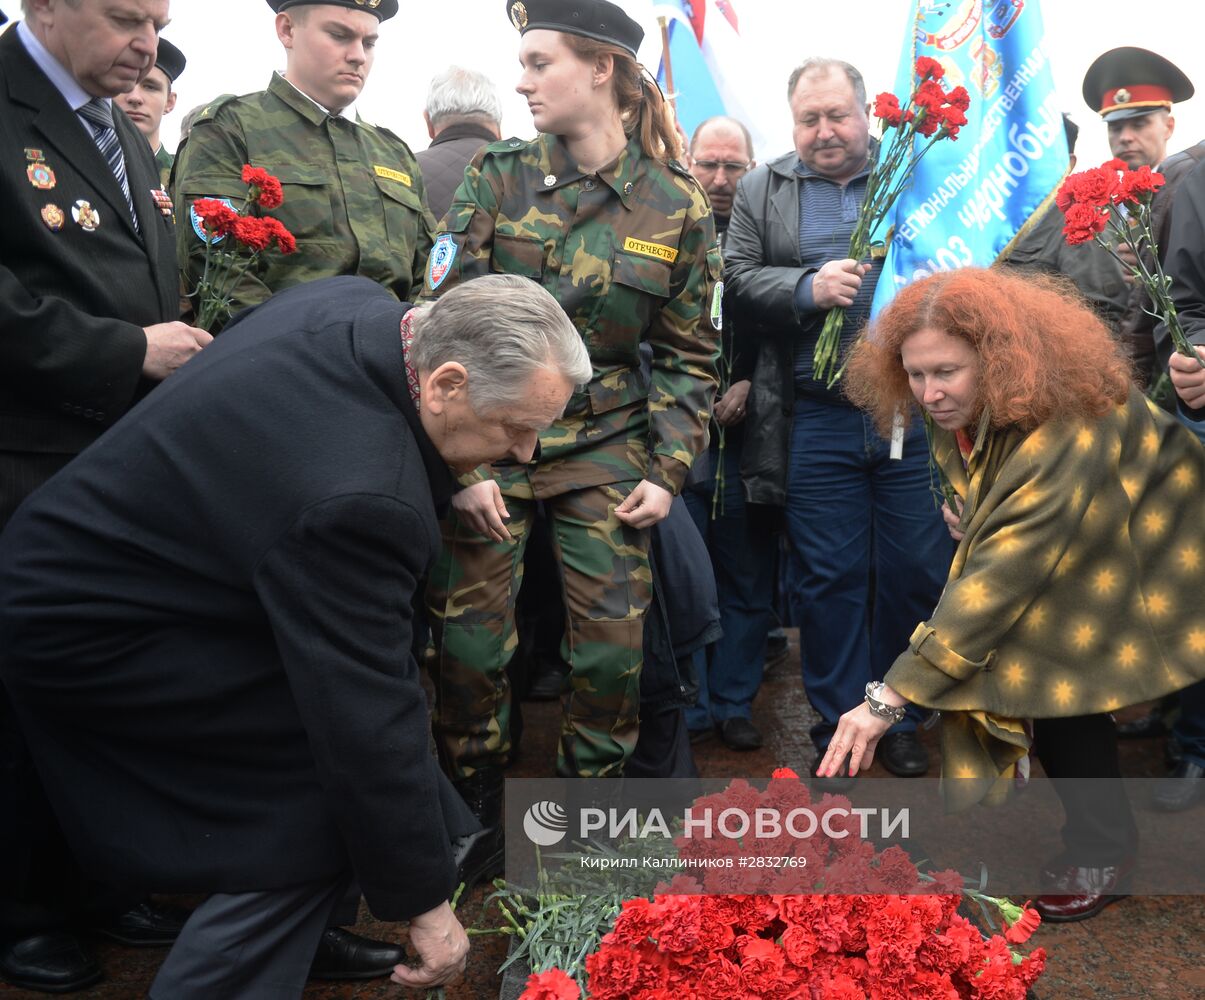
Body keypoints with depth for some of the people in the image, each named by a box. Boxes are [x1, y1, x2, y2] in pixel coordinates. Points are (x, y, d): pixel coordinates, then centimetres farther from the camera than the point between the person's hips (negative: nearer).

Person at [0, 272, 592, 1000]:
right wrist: (424, 900, -17)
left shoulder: (360, 305, -8)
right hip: (84, 628, -9)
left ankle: (302, 933, 25)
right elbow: (368, 717, -29)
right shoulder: (359, 494, -35)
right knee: (325, 780, -12)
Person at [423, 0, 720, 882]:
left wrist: (669, 471, -2)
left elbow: (689, 354, 6)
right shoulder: (498, 176, 0)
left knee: (614, 647, 1)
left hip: (605, 447, 0)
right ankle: (477, 817, 25)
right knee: (471, 643, 1)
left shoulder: (677, 205, 0)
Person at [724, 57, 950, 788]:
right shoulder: (763, 191, 10)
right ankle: (838, 725, 21)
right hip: (817, 421, 0)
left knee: (917, 572, 7)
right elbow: (736, 282, 2)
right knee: (828, 578, 6)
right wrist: (806, 288, -14)